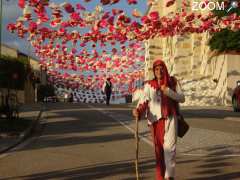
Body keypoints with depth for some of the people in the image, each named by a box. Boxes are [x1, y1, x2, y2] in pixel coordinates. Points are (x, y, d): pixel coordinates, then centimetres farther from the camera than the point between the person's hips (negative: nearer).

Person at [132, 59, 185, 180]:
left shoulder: (173, 82, 5)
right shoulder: (149, 85, 2)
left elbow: (182, 98, 2)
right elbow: (144, 100, -9)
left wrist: (169, 91, -14)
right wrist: (138, 110, -29)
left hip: (170, 118, -1)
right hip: (155, 120, 1)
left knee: (169, 146, -14)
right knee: (158, 149, 7)